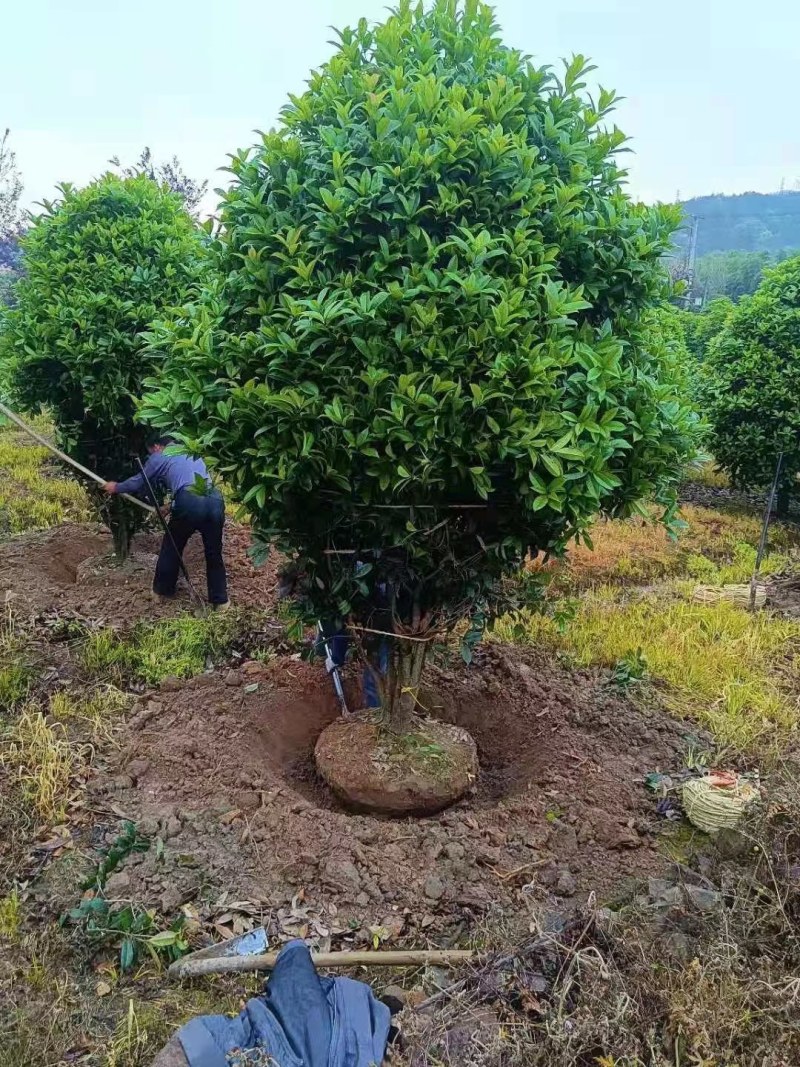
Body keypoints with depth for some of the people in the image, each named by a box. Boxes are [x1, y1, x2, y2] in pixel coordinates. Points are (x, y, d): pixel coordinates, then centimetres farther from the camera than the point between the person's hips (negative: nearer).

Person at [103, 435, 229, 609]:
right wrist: (171, 507, 49)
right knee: (214, 553, 15)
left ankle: (163, 589, 35)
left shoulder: (159, 457, 16)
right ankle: (220, 600, 19)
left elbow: (140, 482, 28)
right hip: (215, 500, 4)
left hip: (189, 502, -4)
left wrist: (116, 487, 46)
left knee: (171, 547, 20)